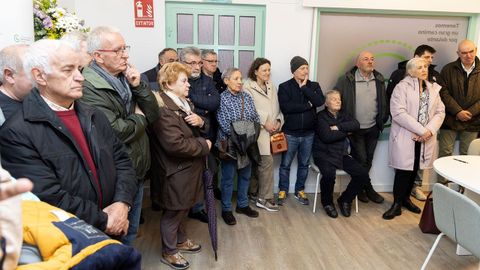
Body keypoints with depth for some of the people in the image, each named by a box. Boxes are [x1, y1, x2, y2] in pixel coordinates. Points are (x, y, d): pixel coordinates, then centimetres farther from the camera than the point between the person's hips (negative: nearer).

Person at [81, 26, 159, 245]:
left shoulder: (125, 77, 5)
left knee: (131, 231, 24)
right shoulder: (90, 87, -19)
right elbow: (115, 132, -27)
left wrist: (138, 86, -9)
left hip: (137, 170, 8)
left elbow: (153, 114, 4)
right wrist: (139, 118, -8)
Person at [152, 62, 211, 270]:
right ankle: (168, 252, 30)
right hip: (177, 171, -9)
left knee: (182, 209, 25)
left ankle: (180, 240, 45)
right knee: (173, 212, 9)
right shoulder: (163, 109, -23)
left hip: (190, 167, 9)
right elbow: (175, 144, -32)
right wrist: (204, 146, -19)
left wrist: (201, 121, -8)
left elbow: (202, 129, 17)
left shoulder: (185, 102, 9)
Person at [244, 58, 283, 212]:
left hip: (271, 130, 7)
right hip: (258, 130, -7)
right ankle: (264, 198, -1)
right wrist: (265, 123, -15)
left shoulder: (271, 87, 16)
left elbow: (277, 107, 17)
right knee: (267, 161, -10)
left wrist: (278, 121, 0)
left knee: (257, 162, 13)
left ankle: (253, 192, 25)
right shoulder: (248, 87, -6)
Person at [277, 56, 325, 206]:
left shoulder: (314, 85, 4)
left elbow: (320, 101, -15)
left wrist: (304, 87, -14)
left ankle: (300, 190, 32)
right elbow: (285, 107, -20)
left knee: (304, 164, 15)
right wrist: (308, 105, -14)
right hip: (290, 133, -2)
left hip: (308, 134, 3)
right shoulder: (284, 87, -5)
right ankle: (283, 191, 27)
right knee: (285, 164, 9)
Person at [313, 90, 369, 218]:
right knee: (329, 174, -34)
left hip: (342, 154, 6)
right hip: (324, 154, -6)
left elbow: (356, 125, -5)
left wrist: (338, 127, -15)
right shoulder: (321, 116, -4)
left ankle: (345, 199, 12)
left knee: (363, 174, -11)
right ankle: (327, 203, -4)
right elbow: (327, 136, -18)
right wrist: (346, 132, -5)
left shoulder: (343, 115, 14)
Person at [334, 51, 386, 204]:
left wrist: (383, 119, 3)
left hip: (373, 128, 5)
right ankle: (367, 188, 21)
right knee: (361, 160, 1)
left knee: (368, 160, 13)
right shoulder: (347, 80, -12)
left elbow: (383, 101, 9)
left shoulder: (379, 79, 3)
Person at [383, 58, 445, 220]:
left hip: (425, 138, 5)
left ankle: (406, 198, 29)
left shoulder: (433, 88, 12)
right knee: (404, 170, -3)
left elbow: (440, 112, 7)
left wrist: (429, 130, -11)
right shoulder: (402, 87, -7)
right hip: (405, 137, -5)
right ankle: (397, 205, 9)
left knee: (414, 169, 12)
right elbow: (398, 113, -17)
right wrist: (421, 130, -17)